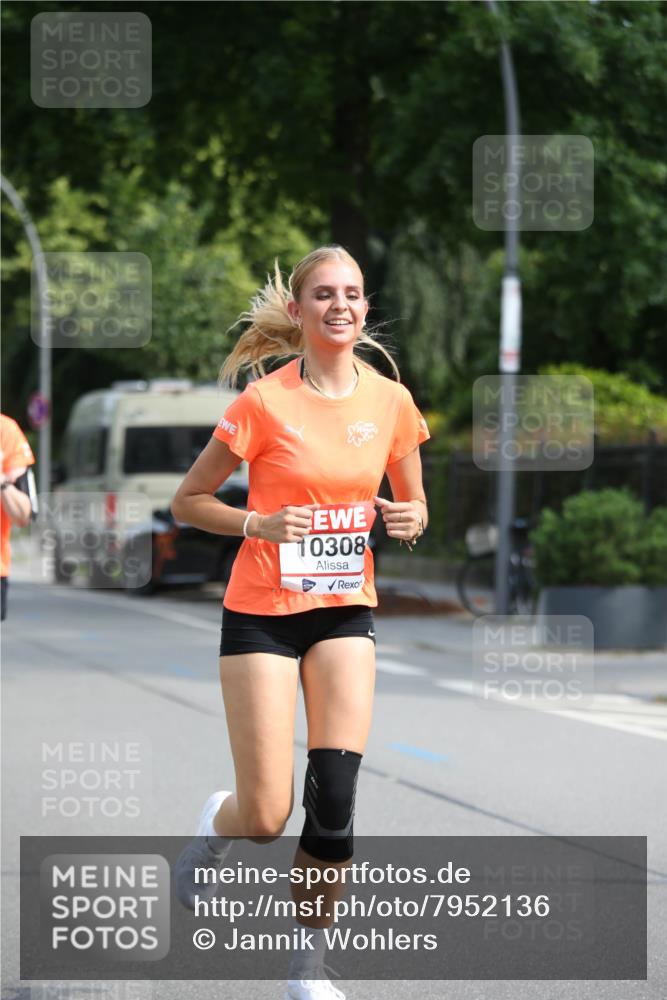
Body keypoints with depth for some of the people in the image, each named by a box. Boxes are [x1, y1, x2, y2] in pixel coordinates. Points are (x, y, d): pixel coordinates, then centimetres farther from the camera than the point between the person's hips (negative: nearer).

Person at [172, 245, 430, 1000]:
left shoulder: (390, 401, 0)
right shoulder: (265, 401, -11)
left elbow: (414, 505, 13)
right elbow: (188, 500, -4)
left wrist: (410, 519, -10)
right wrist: (259, 524, -21)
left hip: (345, 612, 3)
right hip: (261, 613, -3)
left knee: (335, 799, -10)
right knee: (267, 816, -6)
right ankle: (215, 827, 32)